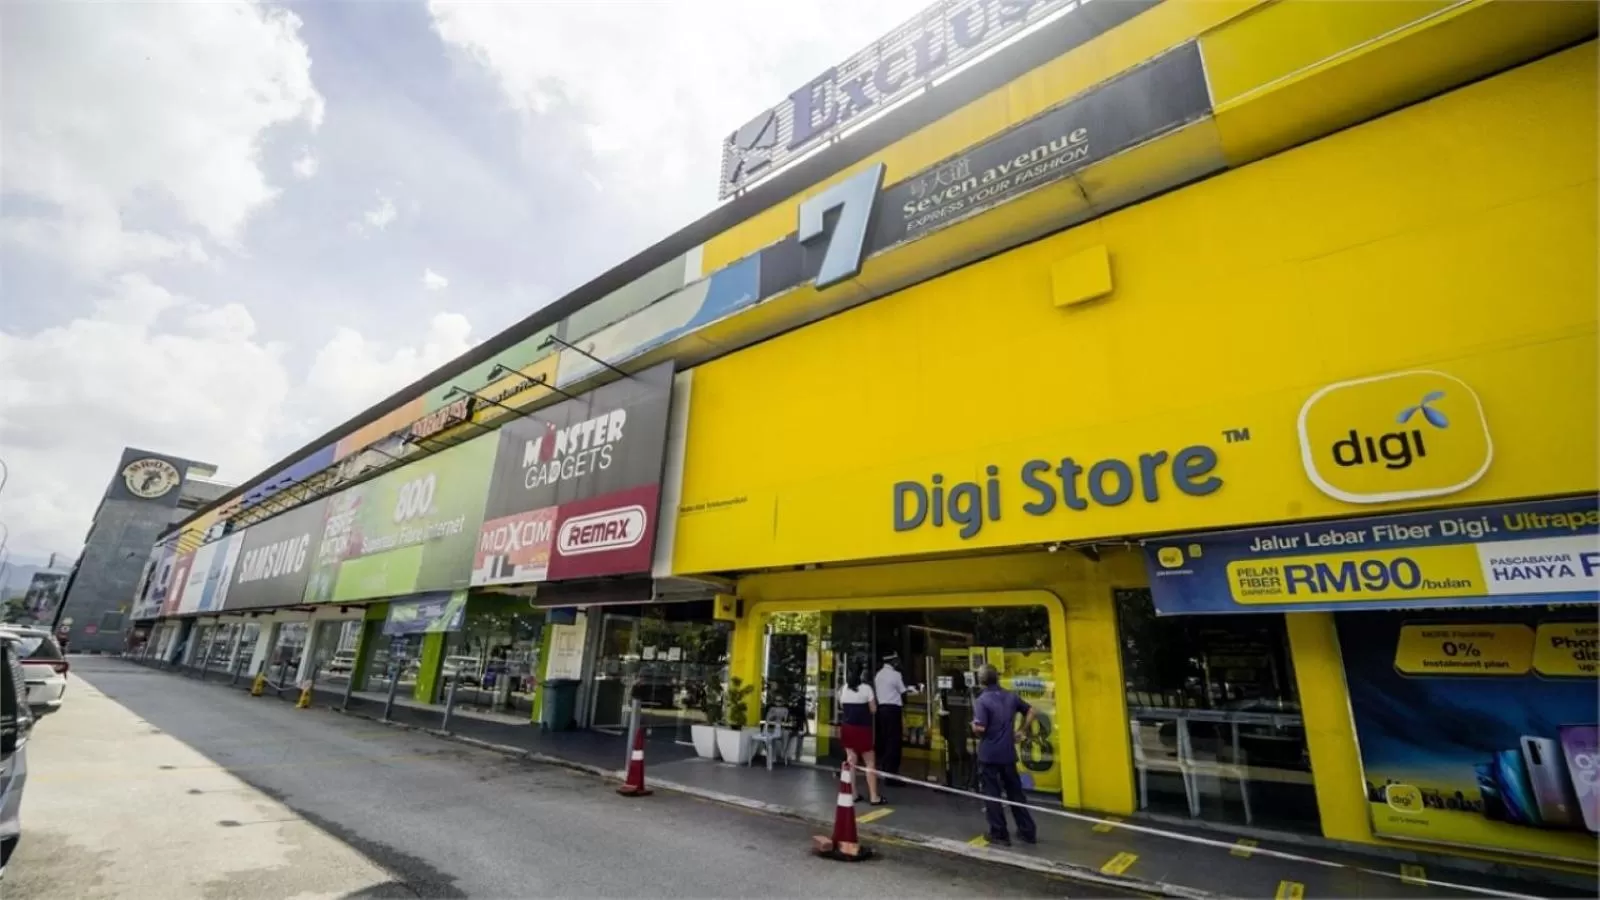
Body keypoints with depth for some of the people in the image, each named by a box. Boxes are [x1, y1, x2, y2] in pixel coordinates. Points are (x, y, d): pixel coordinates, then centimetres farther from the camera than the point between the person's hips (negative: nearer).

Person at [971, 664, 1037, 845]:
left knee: (992, 794, 7)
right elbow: (1030, 711, 13)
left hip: (988, 754, -5)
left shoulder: (982, 701, -17)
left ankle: (999, 833, 14)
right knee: (1015, 792, 17)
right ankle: (1028, 831, 24)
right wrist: (1021, 732, 18)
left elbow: (980, 728, -24)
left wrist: (973, 725, -2)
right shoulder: (1011, 697, 2)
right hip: (1008, 753, 5)